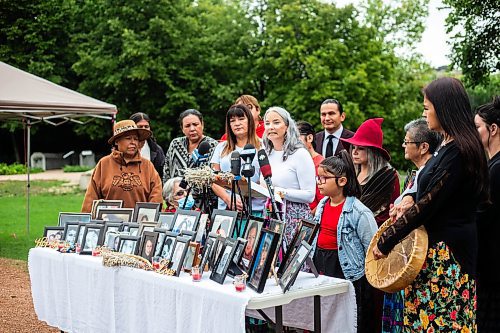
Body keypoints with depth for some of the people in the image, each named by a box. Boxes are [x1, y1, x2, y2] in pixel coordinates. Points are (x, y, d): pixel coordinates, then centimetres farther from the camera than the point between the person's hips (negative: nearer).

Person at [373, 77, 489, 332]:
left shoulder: (458, 151, -18)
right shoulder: (447, 144, 11)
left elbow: (429, 203, -20)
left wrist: (385, 241, -15)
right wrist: (411, 199, 4)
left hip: (448, 250, -9)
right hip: (433, 245, 9)